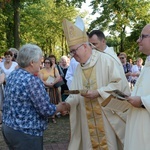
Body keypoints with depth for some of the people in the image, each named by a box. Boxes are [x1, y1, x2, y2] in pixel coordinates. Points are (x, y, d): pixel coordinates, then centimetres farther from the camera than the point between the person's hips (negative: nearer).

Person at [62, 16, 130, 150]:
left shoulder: (105, 60, -8)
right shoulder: (78, 68, 12)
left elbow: (118, 83, -13)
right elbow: (76, 92, 8)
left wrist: (98, 92, -20)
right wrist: (68, 103, -11)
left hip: (107, 116, -5)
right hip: (88, 118, 6)